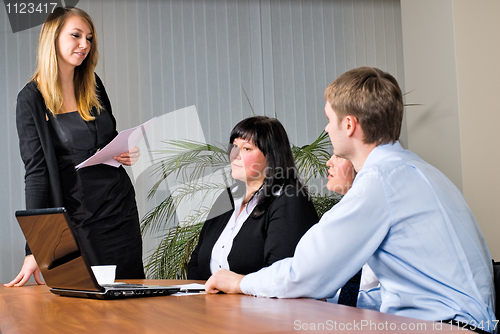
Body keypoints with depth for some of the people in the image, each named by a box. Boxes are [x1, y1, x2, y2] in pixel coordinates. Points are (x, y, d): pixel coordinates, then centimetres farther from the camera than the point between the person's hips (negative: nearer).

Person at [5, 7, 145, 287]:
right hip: (78, 218, -5)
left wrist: (127, 154, -2)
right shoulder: (32, 99, -9)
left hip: (121, 209, 5)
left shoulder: (93, 86, 7)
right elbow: (36, 173, -14)